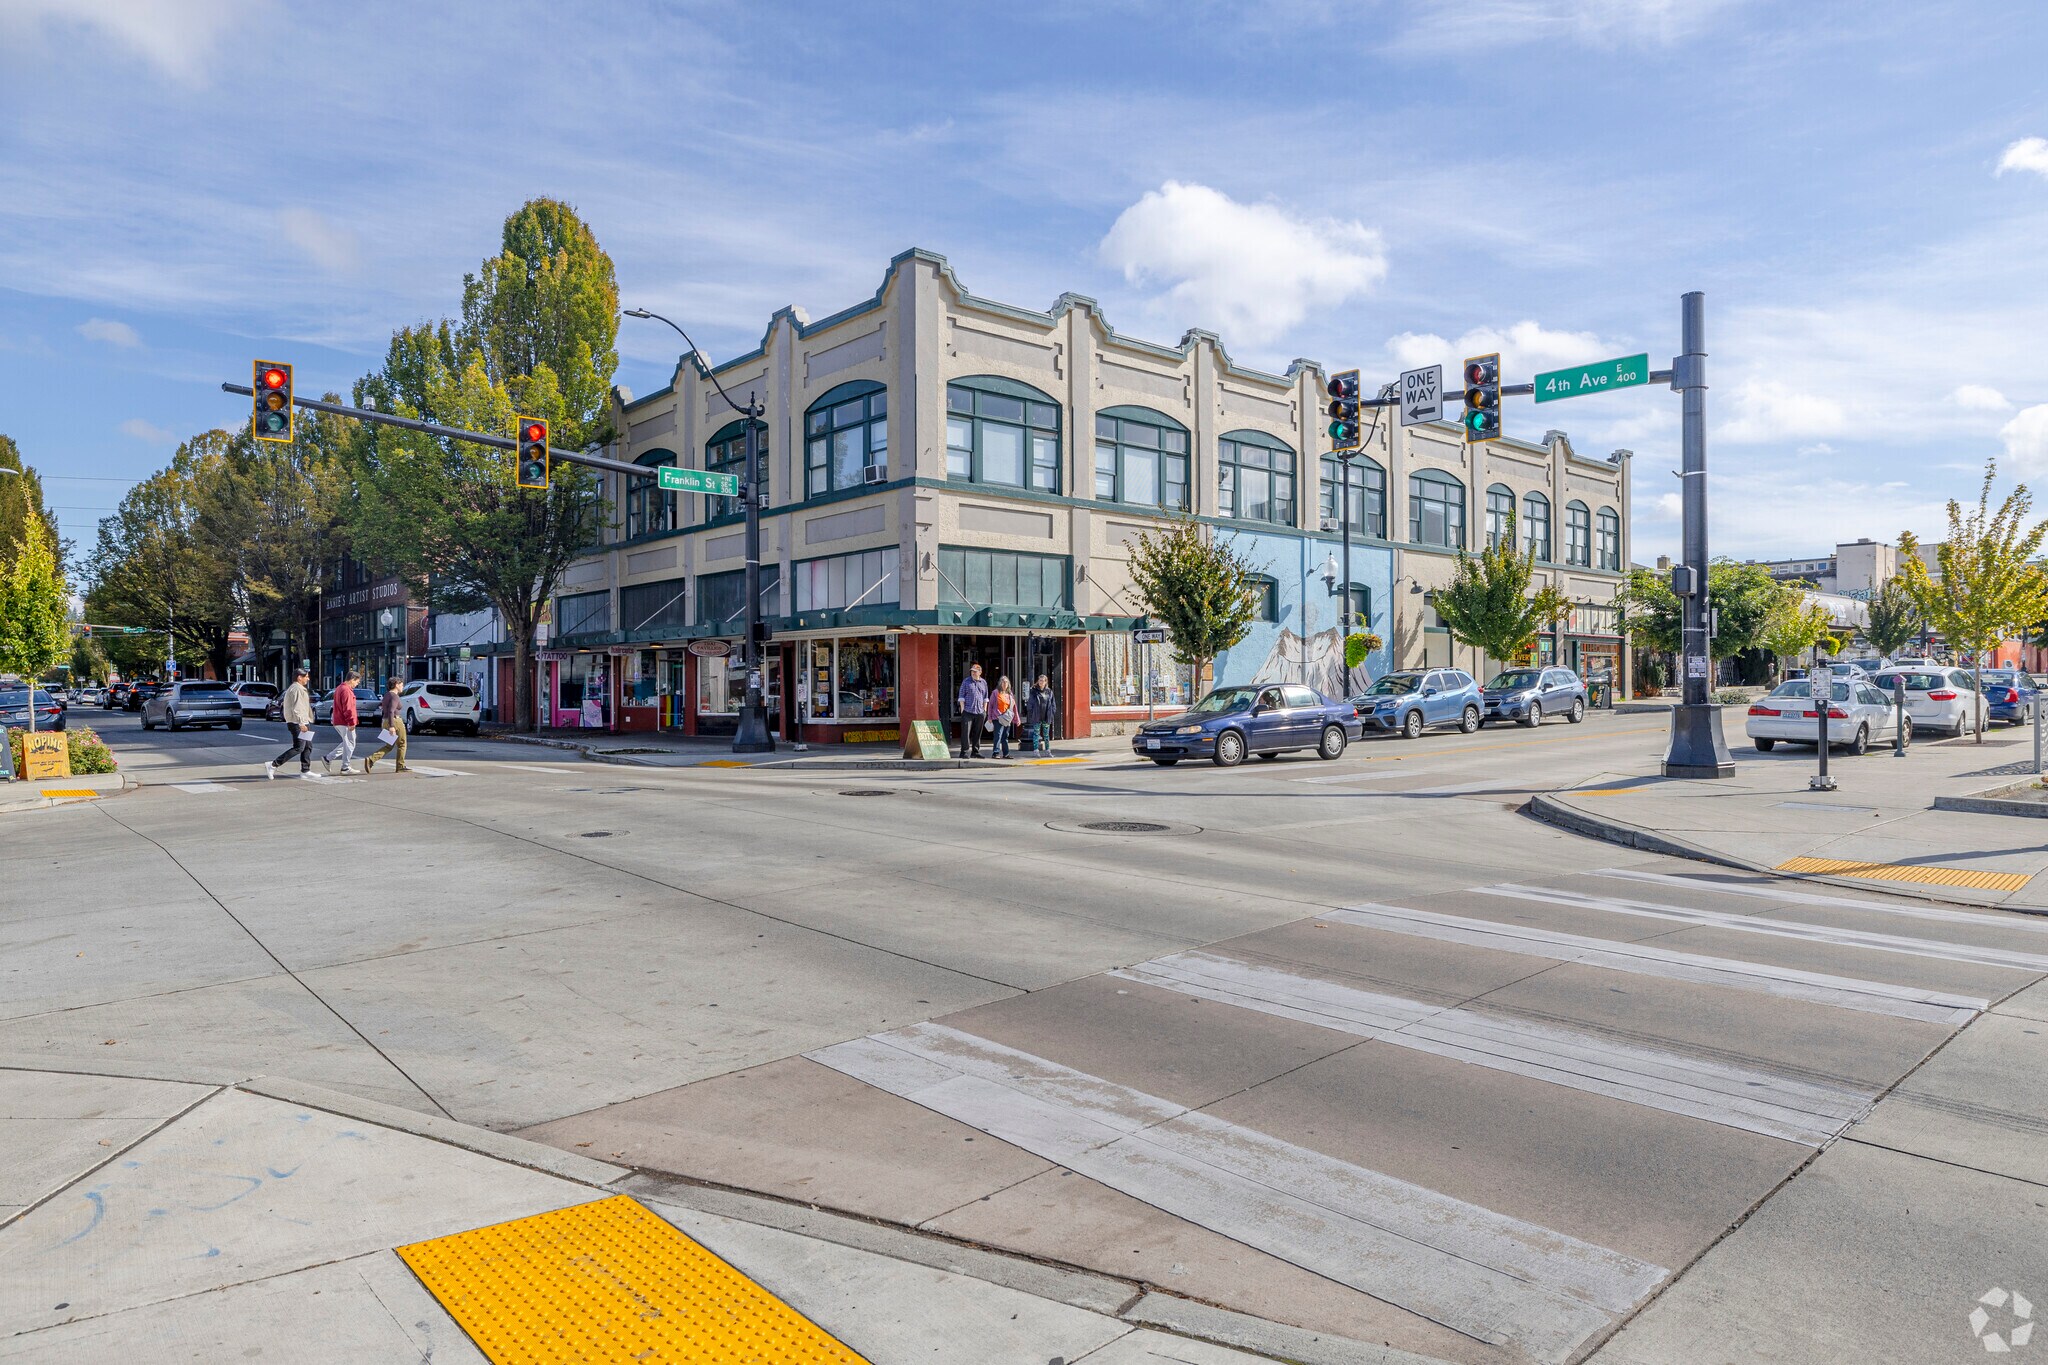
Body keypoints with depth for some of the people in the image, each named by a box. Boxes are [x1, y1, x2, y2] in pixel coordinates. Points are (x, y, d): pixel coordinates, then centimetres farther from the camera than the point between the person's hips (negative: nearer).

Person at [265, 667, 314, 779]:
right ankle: (273, 765, -11)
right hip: (298, 723, -11)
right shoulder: (297, 689, -13)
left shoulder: (293, 688, 20)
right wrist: (301, 724, -25)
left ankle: (305, 771, 12)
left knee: (308, 746, 11)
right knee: (298, 748, -12)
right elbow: (296, 708, -21)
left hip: (302, 722, 11)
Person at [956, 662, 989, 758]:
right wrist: (962, 709, -6)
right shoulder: (966, 682, 1)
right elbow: (961, 697, 0)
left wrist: (985, 710, 11)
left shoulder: (983, 682, 12)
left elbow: (985, 697, 18)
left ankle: (975, 752, 17)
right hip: (968, 711, -4)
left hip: (980, 712, 4)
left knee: (977, 733, 9)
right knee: (966, 732, -7)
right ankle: (964, 752, -4)